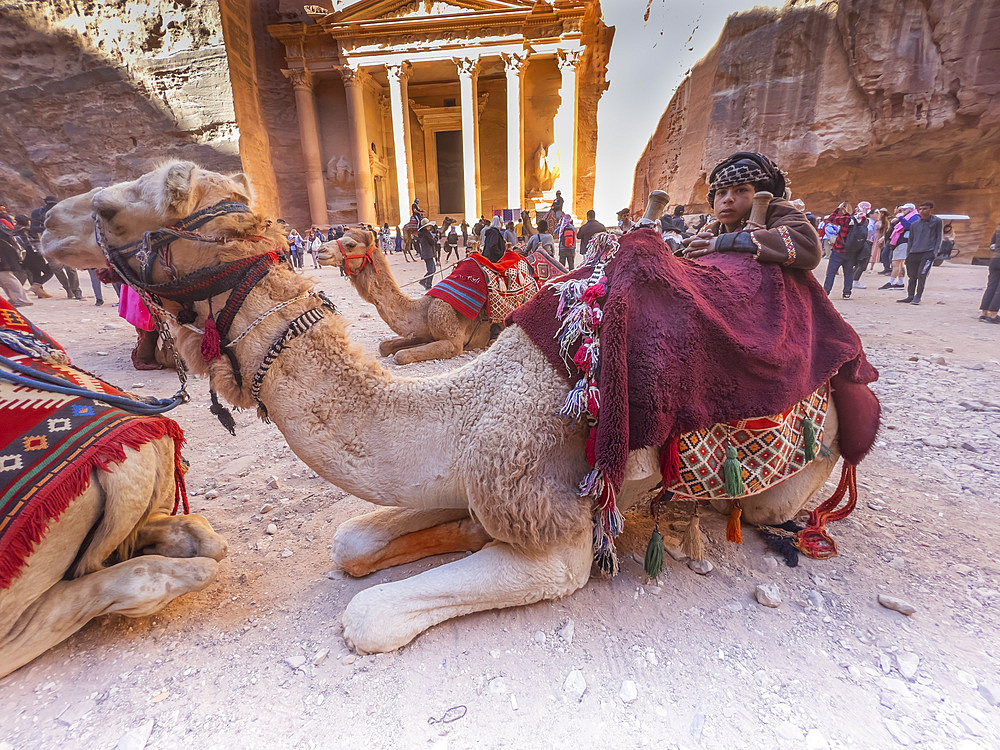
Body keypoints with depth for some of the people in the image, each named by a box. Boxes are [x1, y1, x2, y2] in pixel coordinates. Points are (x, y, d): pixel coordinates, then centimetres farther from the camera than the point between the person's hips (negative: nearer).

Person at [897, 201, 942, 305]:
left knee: (922, 275, -13)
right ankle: (910, 296, 11)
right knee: (912, 276, 4)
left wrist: (935, 251, -3)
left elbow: (939, 237, 8)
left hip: (928, 253, -3)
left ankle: (917, 297, -5)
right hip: (914, 253, 3)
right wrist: (907, 255, 11)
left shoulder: (937, 221, 6)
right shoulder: (914, 224, 12)